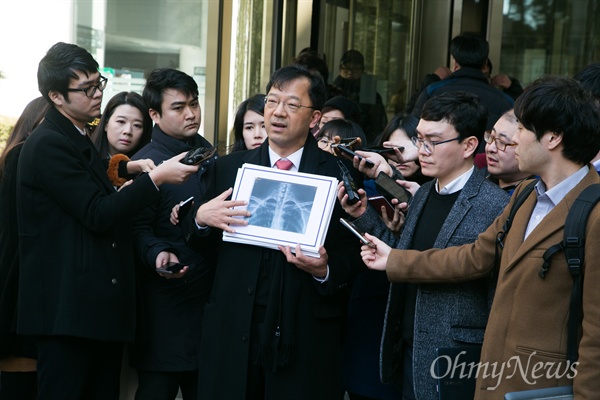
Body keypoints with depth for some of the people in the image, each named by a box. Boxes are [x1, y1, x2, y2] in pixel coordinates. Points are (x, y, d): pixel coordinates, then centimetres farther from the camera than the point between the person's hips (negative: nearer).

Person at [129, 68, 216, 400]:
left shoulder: (207, 152, 12)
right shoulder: (146, 163, -10)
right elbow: (139, 229, -12)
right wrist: (159, 254, -29)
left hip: (209, 293, 7)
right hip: (166, 297, -7)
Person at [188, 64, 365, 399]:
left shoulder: (340, 173, 0)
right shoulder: (229, 167, 9)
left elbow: (354, 252, 0)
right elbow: (208, 245, 12)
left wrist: (325, 271, -19)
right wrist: (201, 219, -8)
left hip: (307, 333, -2)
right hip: (234, 330, 2)